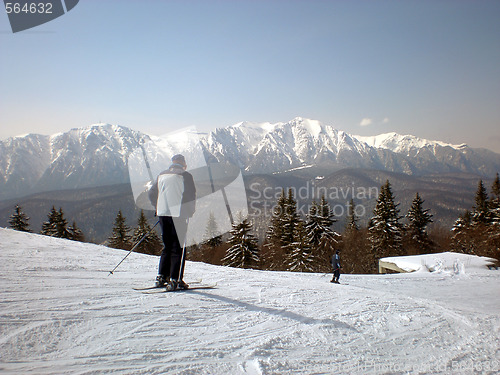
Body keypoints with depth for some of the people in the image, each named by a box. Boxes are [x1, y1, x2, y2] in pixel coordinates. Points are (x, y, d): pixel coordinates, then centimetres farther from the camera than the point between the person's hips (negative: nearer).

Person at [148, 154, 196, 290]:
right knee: (178, 247, -2)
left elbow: (151, 193, 18)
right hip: (178, 215, -6)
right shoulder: (185, 175, -3)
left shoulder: (161, 175, 15)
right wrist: (190, 211, 4)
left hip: (163, 214, 6)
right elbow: (191, 195, -9)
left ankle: (161, 277, 13)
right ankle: (175, 279, -7)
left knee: (167, 247, 16)